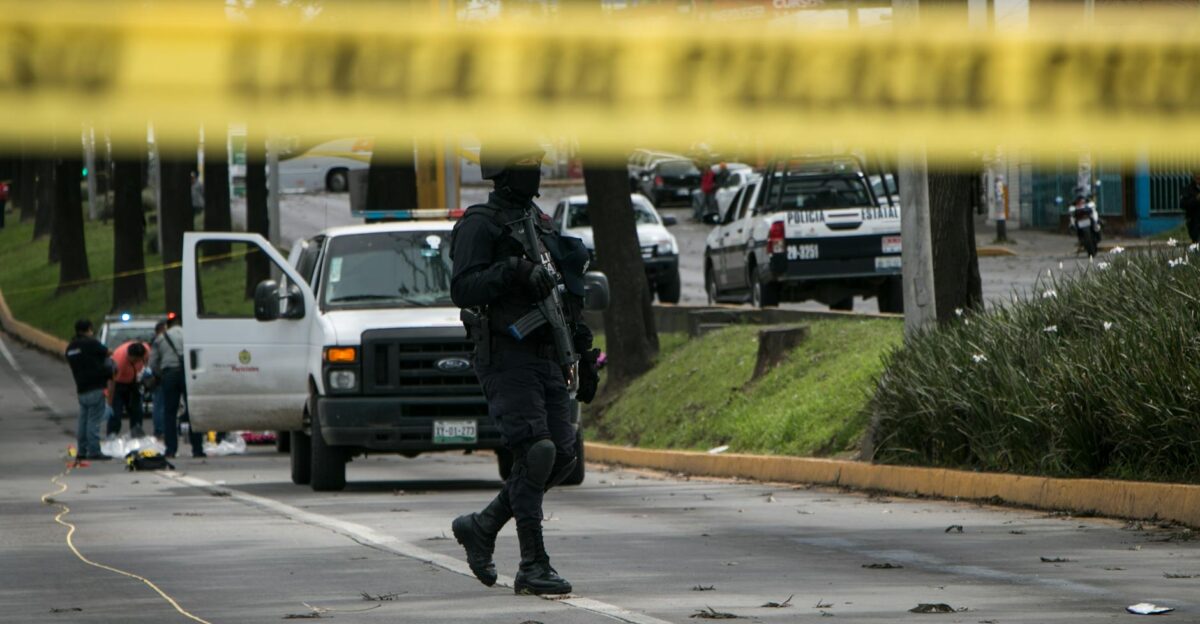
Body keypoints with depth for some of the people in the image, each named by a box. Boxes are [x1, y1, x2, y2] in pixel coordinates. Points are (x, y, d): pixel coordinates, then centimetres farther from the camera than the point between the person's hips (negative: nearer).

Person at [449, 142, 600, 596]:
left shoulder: (540, 223, 20)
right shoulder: (480, 226, -6)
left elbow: (567, 299, 25)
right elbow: (462, 287, -18)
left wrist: (584, 358, 23)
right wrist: (511, 271, -30)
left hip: (547, 358, 8)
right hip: (506, 357, -8)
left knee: (561, 457, 3)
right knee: (535, 453, -16)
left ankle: (482, 527, 20)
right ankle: (534, 567, -11)